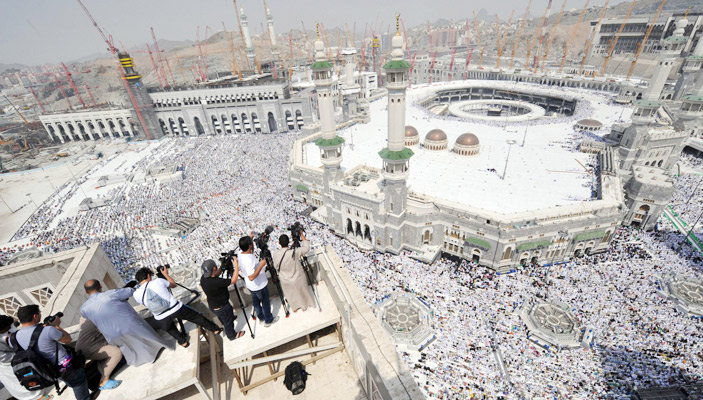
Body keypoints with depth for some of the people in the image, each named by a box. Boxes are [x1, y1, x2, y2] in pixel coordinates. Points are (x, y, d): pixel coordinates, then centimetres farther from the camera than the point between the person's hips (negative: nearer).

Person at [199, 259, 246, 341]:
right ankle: (232, 335, 43)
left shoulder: (203, 278, -14)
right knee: (228, 322, 21)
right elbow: (233, 280, -35)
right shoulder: (216, 282, -40)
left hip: (212, 306, 7)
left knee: (223, 319, 36)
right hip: (221, 307, -7)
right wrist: (236, 266, -29)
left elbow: (216, 275, 5)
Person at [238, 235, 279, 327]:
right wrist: (261, 265, -35)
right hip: (260, 286, -8)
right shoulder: (249, 259, -36)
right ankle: (268, 320, 34)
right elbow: (251, 277, -39)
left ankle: (261, 317, 48)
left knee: (256, 302, 27)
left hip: (250, 286, 8)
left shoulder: (240, 255, -10)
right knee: (265, 303, 15)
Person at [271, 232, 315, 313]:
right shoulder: (295, 252, -30)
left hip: (285, 281, 2)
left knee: (290, 294, 29)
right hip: (298, 279, -2)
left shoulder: (275, 254, -22)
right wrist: (302, 235, -11)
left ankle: (294, 307, 51)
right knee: (302, 293, 27)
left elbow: (276, 267, -6)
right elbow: (306, 247, -14)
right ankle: (304, 306, 49)